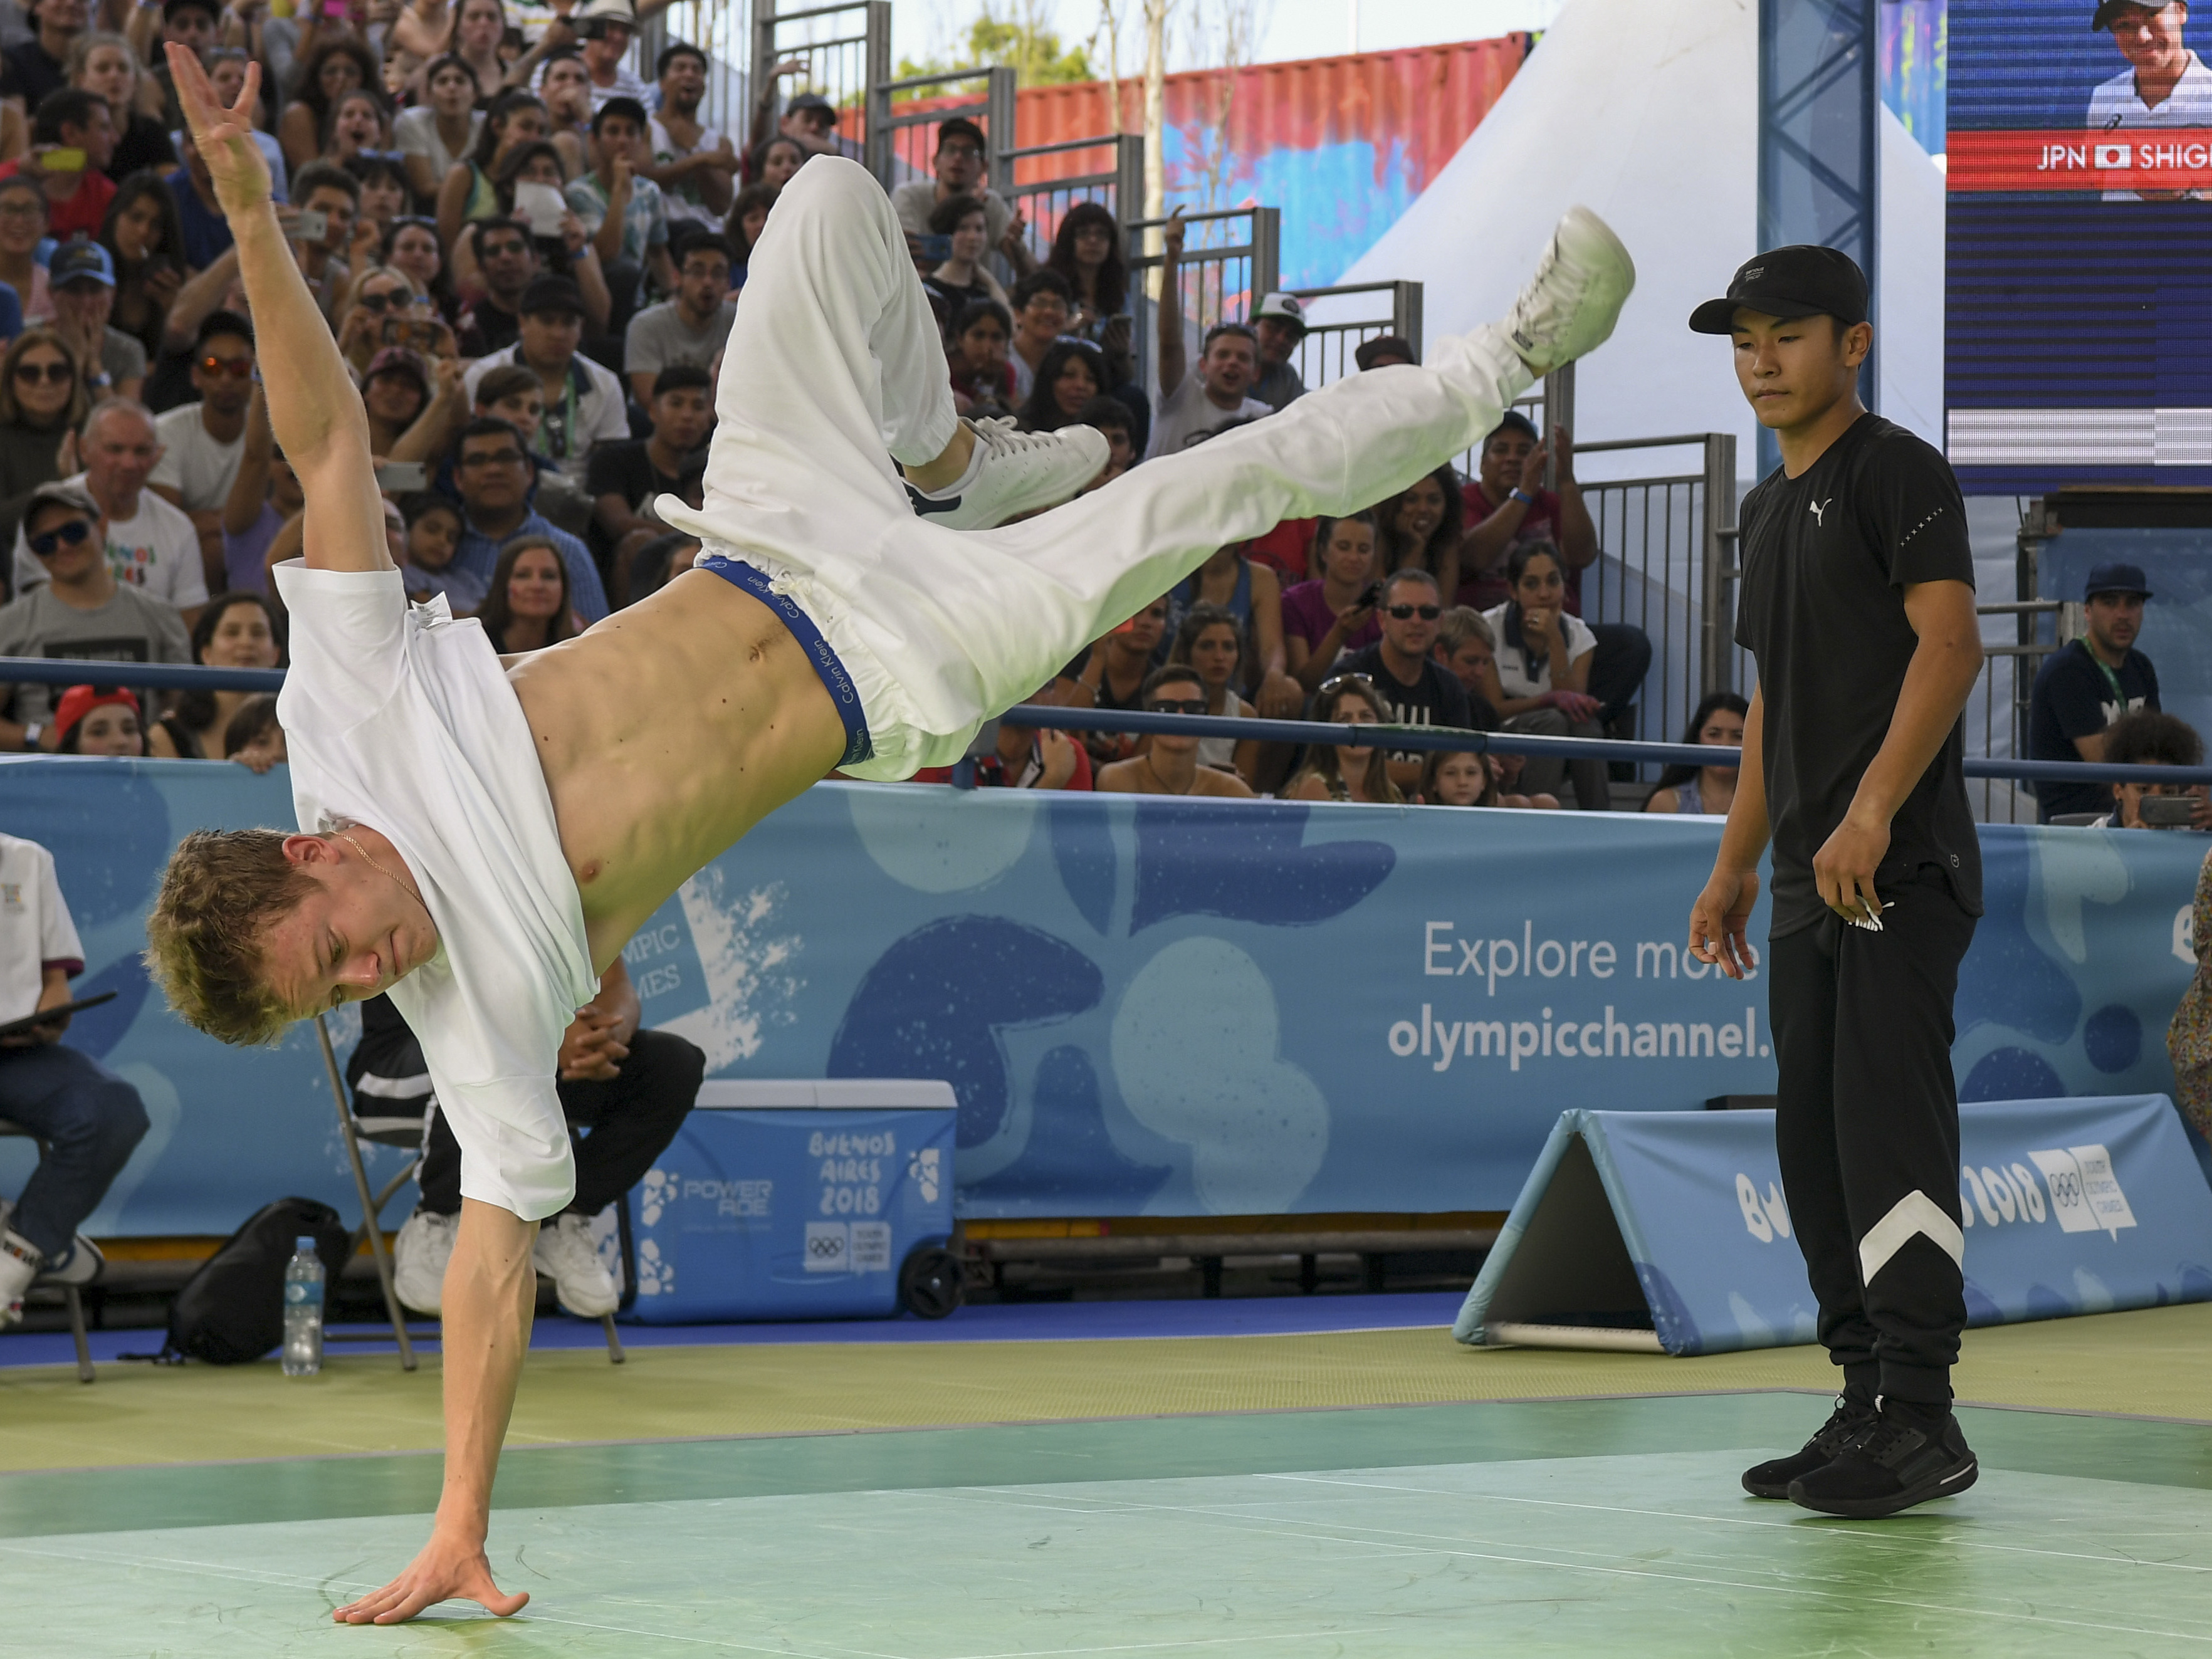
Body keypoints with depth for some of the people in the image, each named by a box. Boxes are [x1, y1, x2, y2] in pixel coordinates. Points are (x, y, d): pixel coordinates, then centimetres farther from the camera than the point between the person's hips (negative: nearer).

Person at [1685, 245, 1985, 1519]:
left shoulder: (1898, 470, -6)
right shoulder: (1771, 508, 21)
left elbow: (1950, 643, -17)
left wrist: (1871, 814, -25)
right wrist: (1736, 869, 23)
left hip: (1903, 867, -9)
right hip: (1816, 881, 9)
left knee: (1890, 1124, -14)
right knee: (1816, 1141, 10)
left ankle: (1919, 1416, -14)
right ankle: (1866, 1401, 16)